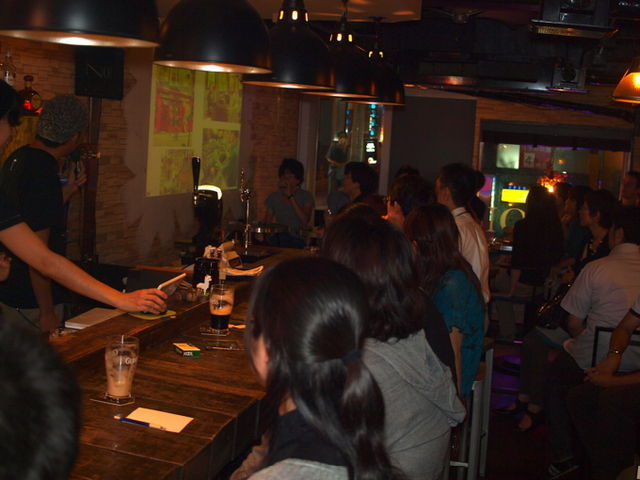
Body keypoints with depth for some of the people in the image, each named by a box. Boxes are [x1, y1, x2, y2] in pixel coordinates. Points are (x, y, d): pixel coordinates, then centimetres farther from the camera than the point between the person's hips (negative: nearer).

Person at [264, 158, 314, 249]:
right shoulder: (274, 197, 12)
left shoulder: (306, 196, 2)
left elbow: (305, 221, -15)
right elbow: (267, 222, 14)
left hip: (297, 240, -2)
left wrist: (290, 197, -14)